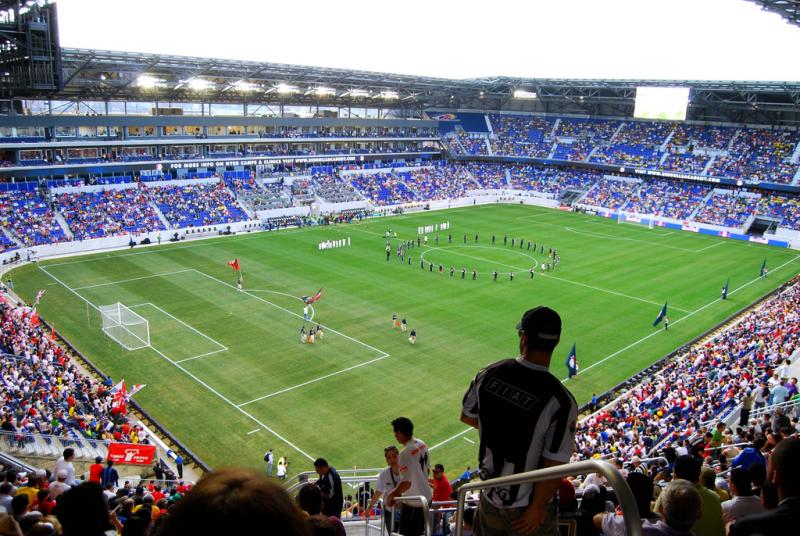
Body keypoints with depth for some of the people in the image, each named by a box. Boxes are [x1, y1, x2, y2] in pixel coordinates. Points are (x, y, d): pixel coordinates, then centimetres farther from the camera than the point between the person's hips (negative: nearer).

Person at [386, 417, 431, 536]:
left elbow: (406, 483, -27)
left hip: (412, 503, -8)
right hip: (426, 497, 8)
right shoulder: (422, 444, 1)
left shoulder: (406, 453, -25)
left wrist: (391, 495, -12)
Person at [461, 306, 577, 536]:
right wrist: (536, 509, -9)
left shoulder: (488, 374, -13)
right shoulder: (561, 401, -27)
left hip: (489, 494, 4)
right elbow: (553, 468, -24)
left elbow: (467, 417, 4)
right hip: (526, 505, -4)